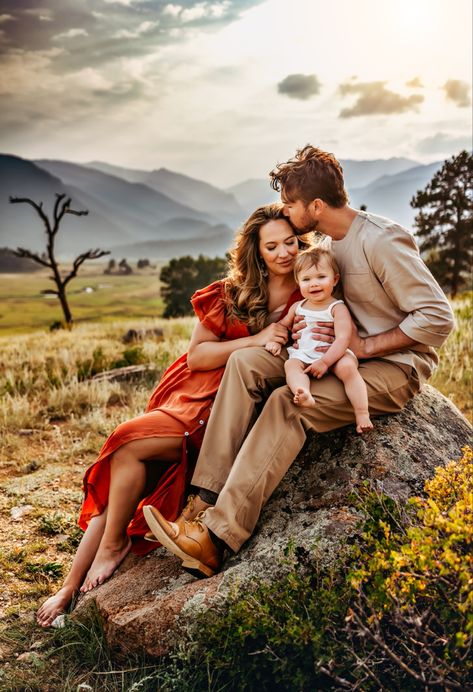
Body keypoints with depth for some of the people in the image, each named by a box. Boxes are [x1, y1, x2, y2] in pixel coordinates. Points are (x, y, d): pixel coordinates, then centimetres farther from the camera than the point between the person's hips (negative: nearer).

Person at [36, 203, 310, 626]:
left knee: (128, 444, -23)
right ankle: (72, 588, 5)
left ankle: (114, 544, -1)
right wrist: (254, 341, -12)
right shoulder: (232, 294, 6)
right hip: (191, 397, 3)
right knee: (119, 483, -9)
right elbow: (196, 356, 0)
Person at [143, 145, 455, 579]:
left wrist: (364, 345, -19)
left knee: (288, 402, -31)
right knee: (245, 363, -14)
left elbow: (439, 317, -20)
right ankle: (205, 501, -20)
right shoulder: (328, 240, 9)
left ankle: (217, 538, -30)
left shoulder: (382, 241, -18)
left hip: (396, 367, -8)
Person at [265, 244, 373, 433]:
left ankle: (362, 414, -34)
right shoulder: (297, 307, 14)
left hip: (333, 356, -4)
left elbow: (343, 339, -14)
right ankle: (304, 395, -55)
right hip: (303, 355, 4)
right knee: (290, 364, -26)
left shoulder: (338, 308, -4)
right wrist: (275, 340, 9)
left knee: (347, 367, -34)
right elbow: (283, 324, 30)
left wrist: (324, 361, -24)